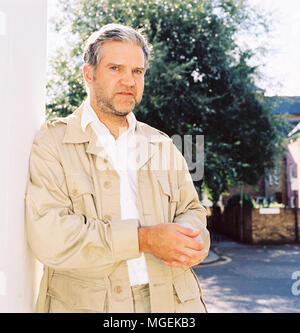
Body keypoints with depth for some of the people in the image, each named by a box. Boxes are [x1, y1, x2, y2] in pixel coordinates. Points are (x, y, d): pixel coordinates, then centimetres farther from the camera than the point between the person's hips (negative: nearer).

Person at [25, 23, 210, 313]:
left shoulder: (162, 146, 12)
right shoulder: (52, 141, -5)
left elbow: (191, 210, 14)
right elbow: (48, 236, -16)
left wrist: (193, 239, -10)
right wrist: (144, 239, -18)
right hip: (86, 302, -3)